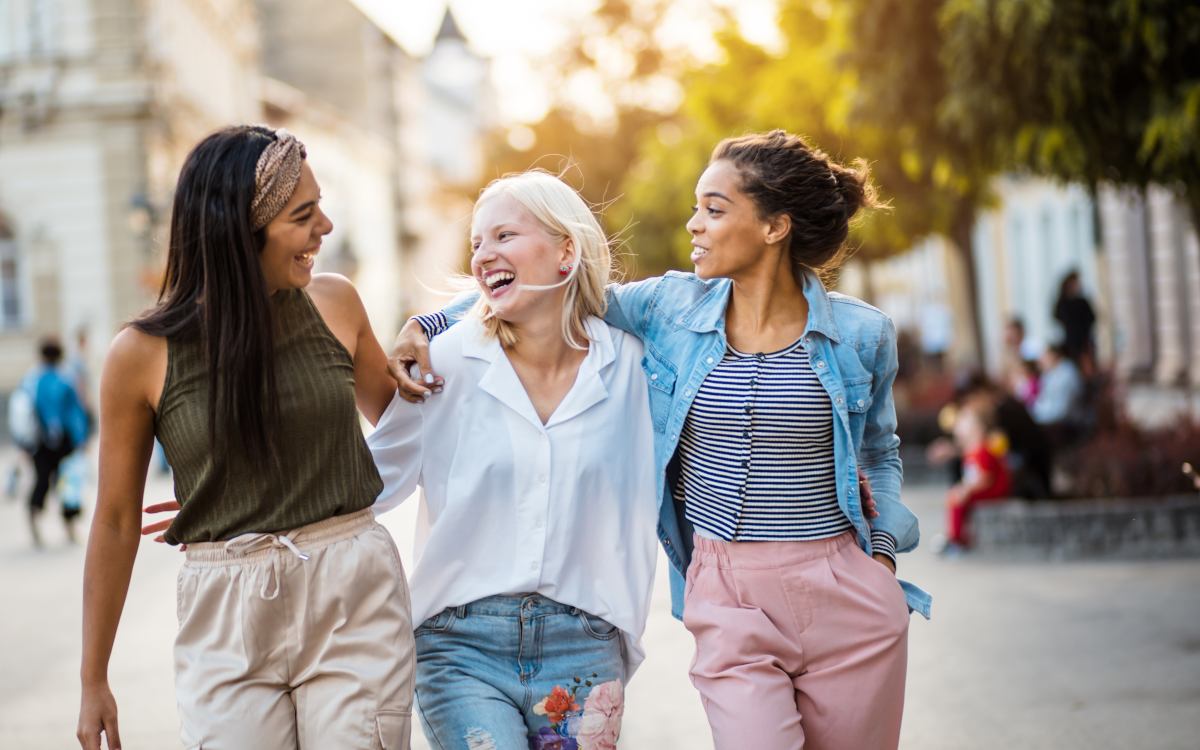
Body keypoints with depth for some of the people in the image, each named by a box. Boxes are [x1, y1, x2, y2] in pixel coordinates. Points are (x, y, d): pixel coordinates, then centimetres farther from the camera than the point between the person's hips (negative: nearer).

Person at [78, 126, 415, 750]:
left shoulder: (334, 305, 3)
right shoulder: (143, 355, -5)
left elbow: (394, 413, 26)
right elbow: (116, 521, 4)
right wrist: (93, 682, 8)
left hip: (354, 602, 2)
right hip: (228, 623, -1)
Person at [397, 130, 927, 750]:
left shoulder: (861, 334, 0)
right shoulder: (673, 306, 1)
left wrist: (884, 546, 3)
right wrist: (427, 324, 2)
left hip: (848, 604, 0)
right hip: (728, 603, 0)